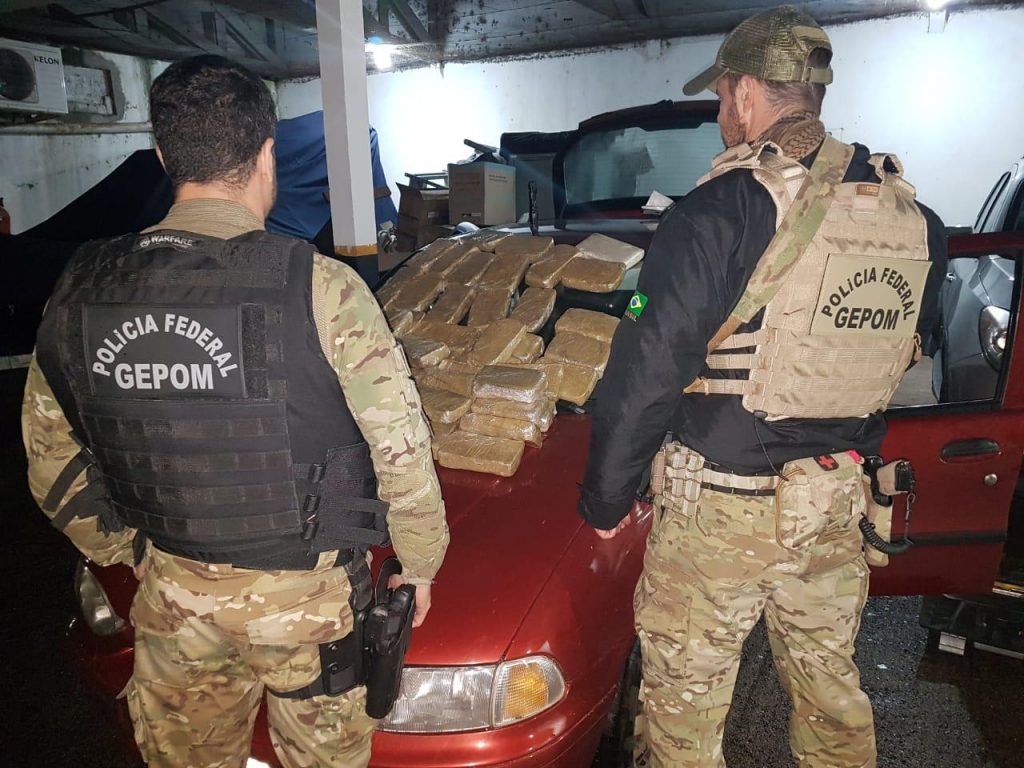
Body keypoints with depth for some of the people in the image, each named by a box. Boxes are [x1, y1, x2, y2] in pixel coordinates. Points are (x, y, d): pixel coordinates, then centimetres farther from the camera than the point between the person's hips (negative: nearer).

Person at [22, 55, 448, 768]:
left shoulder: (78, 293, -6)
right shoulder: (319, 287, -21)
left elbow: (53, 460, 4)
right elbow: (401, 448, -16)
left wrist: (125, 552, 18)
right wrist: (420, 563, 0)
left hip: (170, 594, 4)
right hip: (306, 598, -3)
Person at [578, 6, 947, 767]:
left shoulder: (724, 210, -18)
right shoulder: (913, 218, 4)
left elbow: (647, 372, -17)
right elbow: (905, 359, 15)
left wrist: (606, 497, -6)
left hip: (718, 510, -6)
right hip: (835, 505, 7)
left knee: (685, 697, 12)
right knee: (830, 681, 25)